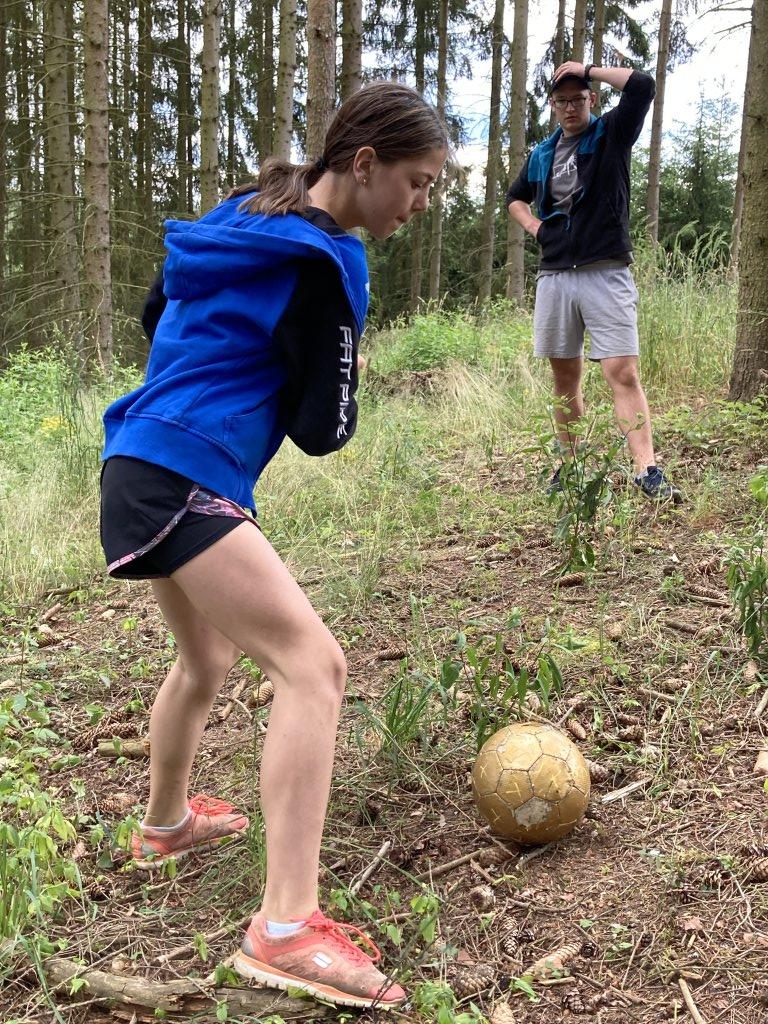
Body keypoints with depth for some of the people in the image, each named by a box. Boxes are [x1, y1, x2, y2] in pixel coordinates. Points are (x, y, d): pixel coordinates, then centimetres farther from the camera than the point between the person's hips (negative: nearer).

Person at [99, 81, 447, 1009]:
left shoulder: (248, 217, 13)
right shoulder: (319, 266, -15)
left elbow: (157, 316, 26)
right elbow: (323, 431, -12)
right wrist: (324, 371, 7)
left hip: (143, 471, 10)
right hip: (183, 485, -10)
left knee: (208, 657, 27)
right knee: (313, 663, -16)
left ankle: (165, 823, 48)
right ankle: (286, 929, -19)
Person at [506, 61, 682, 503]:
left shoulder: (612, 134, 4)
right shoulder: (542, 155, 17)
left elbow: (643, 85, -13)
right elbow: (515, 197, 33)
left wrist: (587, 70, -2)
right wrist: (534, 227, 13)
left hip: (606, 275, -4)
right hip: (555, 278, 5)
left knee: (623, 372, -14)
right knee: (566, 378, 9)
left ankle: (648, 471, -19)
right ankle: (569, 462, 20)